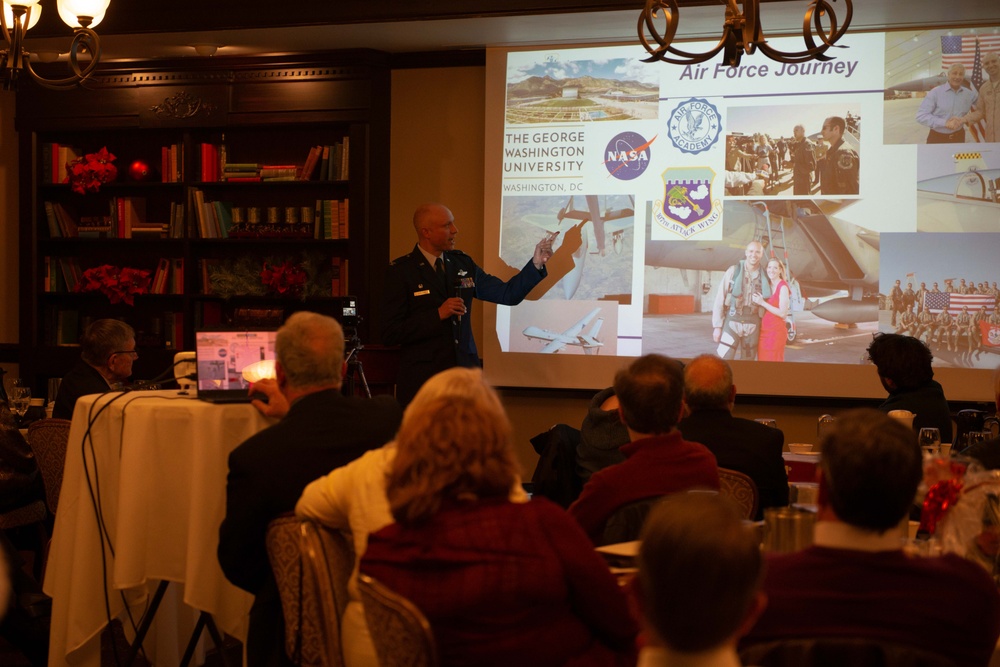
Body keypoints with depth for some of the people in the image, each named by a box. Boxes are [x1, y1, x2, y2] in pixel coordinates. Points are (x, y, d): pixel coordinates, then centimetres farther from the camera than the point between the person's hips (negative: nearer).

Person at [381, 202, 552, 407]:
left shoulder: (463, 263, 11)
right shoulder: (400, 272, -6)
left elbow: (508, 294, 12)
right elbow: (389, 334, -11)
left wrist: (536, 263, 0)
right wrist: (438, 315, -18)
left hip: (465, 373, 5)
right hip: (423, 379, -4)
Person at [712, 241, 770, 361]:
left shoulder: (764, 276, 5)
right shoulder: (733, 271, -2)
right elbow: (720, 298, -2)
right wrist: (717, 326, -6)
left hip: (752, 324, 3)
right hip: (732, 321, -3)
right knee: (725, 358, -10)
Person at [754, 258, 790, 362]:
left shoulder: (783, 287, -9)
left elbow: (783, 313, -16)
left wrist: (763, 303, -16)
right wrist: (758, 301, 6)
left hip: (775, 332, -7)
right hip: (763, 331, 7)